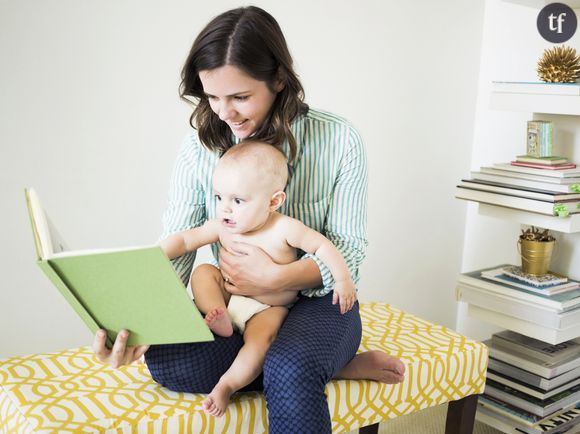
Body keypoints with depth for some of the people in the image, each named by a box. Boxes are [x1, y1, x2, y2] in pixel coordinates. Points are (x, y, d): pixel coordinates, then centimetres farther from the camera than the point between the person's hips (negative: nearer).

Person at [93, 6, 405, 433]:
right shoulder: (199, 148, -6)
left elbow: (349, 248, -10)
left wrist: (277, 277, -28)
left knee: (289, 371, -39)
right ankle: (337, 367, -14)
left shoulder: (339, 140, -13)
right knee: (166, 363, -26)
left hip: (316, 299, -5)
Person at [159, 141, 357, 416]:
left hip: (268, 308, -4)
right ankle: (220, 319, -26)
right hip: (230, 298, 5)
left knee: (260, 340, -32)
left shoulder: (284, 229, -20)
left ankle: (226, 385, -21)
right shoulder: (221, 227, -9)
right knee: (203, 272, -15)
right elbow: (185, 240, -5)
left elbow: (322, 246, -12)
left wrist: (343, 279, -20)